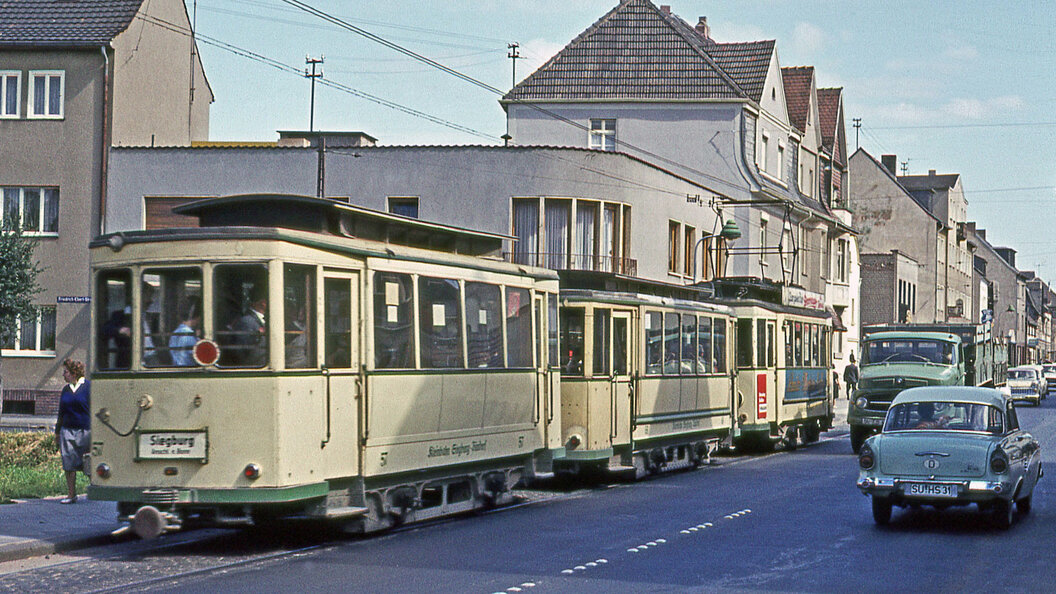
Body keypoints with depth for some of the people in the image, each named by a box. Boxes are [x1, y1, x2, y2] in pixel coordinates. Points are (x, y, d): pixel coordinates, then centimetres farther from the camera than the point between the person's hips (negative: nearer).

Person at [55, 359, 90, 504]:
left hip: (85, 431, -5)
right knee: (69, 464, 3)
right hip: (68, 431, 5)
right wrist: (57, 431, 19)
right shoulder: (66, 389, 12)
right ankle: (71, 495, 9)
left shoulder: (88, 387, -4)